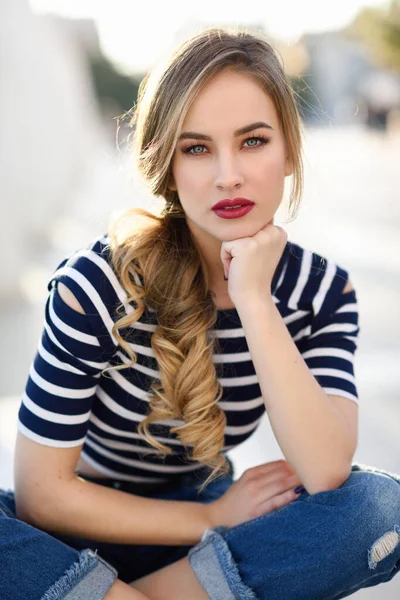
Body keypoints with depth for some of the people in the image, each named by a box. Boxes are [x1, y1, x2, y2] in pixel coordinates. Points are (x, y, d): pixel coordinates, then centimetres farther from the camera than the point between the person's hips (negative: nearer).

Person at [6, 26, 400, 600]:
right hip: (89, 524, -4)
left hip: (203, 507, 5)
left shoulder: (322, 288, -10)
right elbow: (42, 491, -18)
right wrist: (216, 518, -17)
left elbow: (326, 475, -23)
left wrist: (254, 301, -29)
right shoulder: (100, 285, -22)